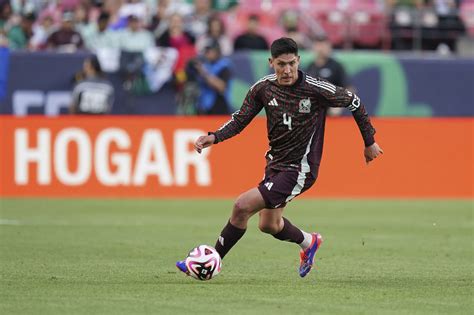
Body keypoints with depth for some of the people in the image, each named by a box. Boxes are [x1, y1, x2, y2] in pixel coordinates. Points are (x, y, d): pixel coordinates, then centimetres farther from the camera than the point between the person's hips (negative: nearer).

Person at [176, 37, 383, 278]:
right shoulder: (263, 88, -7)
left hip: (299, 170, -7)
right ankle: (309, 242, 52)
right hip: (275, 163, 7)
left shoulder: (316, 89, -19)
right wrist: (214, 137, -18)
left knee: (242, 206, -18)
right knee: (269, 224, 23)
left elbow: (353, 102, -5)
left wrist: (369, 142, 5)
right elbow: (240, 120, 1)